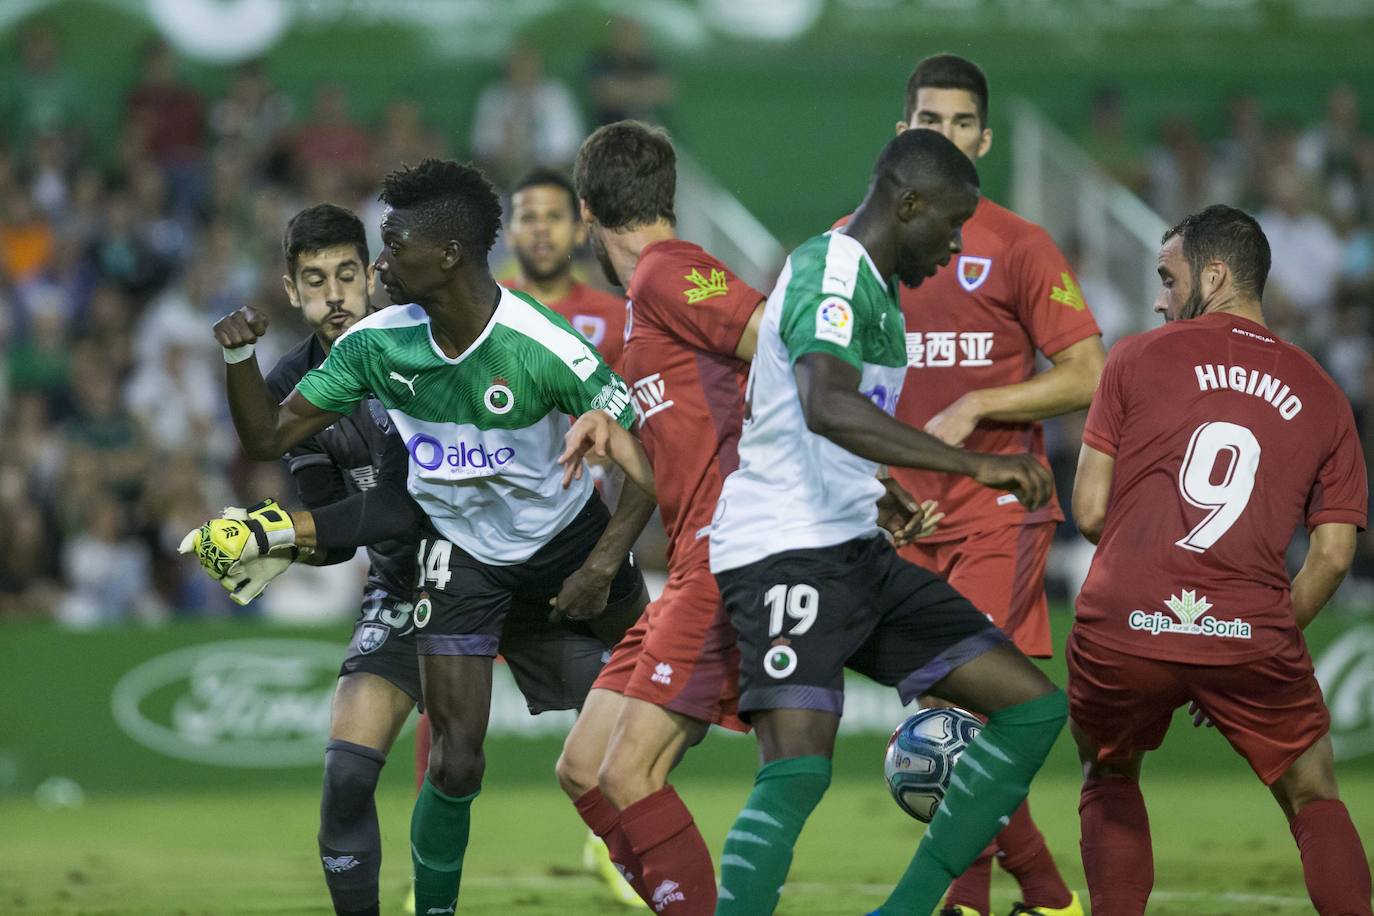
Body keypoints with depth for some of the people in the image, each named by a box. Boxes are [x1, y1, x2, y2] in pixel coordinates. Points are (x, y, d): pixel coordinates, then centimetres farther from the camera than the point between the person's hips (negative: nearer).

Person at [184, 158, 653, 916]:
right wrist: (239, 356, -27)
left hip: (568, 543, -1)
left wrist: (603, 565, -29)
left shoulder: (545, 350, -29)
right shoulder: (377, 344, -16)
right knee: (455, 763, -10)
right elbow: (268, 436, -9)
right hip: (459, 553, 1)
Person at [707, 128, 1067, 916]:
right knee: (799, 770, -26)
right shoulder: (830, 272, -15)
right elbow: (826, 406, -34)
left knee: (1034, 709, 4)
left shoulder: (875, 288, 18)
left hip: (858, 553, 10)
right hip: (786, 553, -10)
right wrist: (973, 464, -38)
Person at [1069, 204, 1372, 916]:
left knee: (1109, 783, 24)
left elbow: (1089, 512, 5)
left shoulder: (1138, 358, 7)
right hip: (1251, 637, 1)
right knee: (1314, 798, 17)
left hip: (1123, 628, -1)